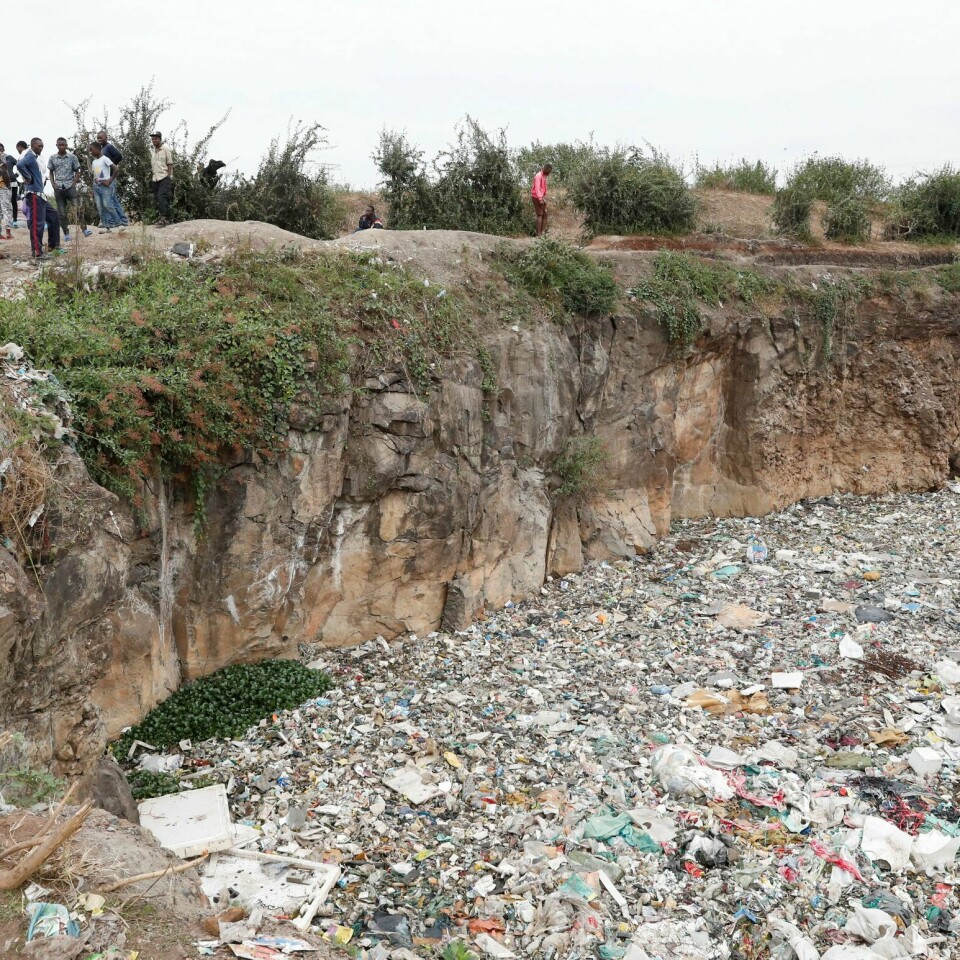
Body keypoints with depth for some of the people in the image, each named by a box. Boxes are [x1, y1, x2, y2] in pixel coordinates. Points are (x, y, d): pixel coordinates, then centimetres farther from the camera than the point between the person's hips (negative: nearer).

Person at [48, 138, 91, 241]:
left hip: (70, 186, -2)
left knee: (78, 207, -19)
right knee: (61, 213, 2)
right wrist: (53, 184, 0)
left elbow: (77, 171, 8)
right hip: (58, 188, 2)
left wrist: (74, 182, -5)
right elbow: (51, 172, 14)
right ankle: (66, 233, 8)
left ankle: (84, 229, -17)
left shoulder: (72, 157, 4)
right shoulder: (52, 158, 7)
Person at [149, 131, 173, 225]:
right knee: (157, 198, 3)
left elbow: (170, 164, -3)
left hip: (164, 178, -7)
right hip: (155, 179, 7)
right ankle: (166, 218, 9)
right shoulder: (152, 152, 18)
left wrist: (169, 177, -10)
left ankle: (164, 217, -24)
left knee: (161, 197, -20)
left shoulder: (165, 149, 0)